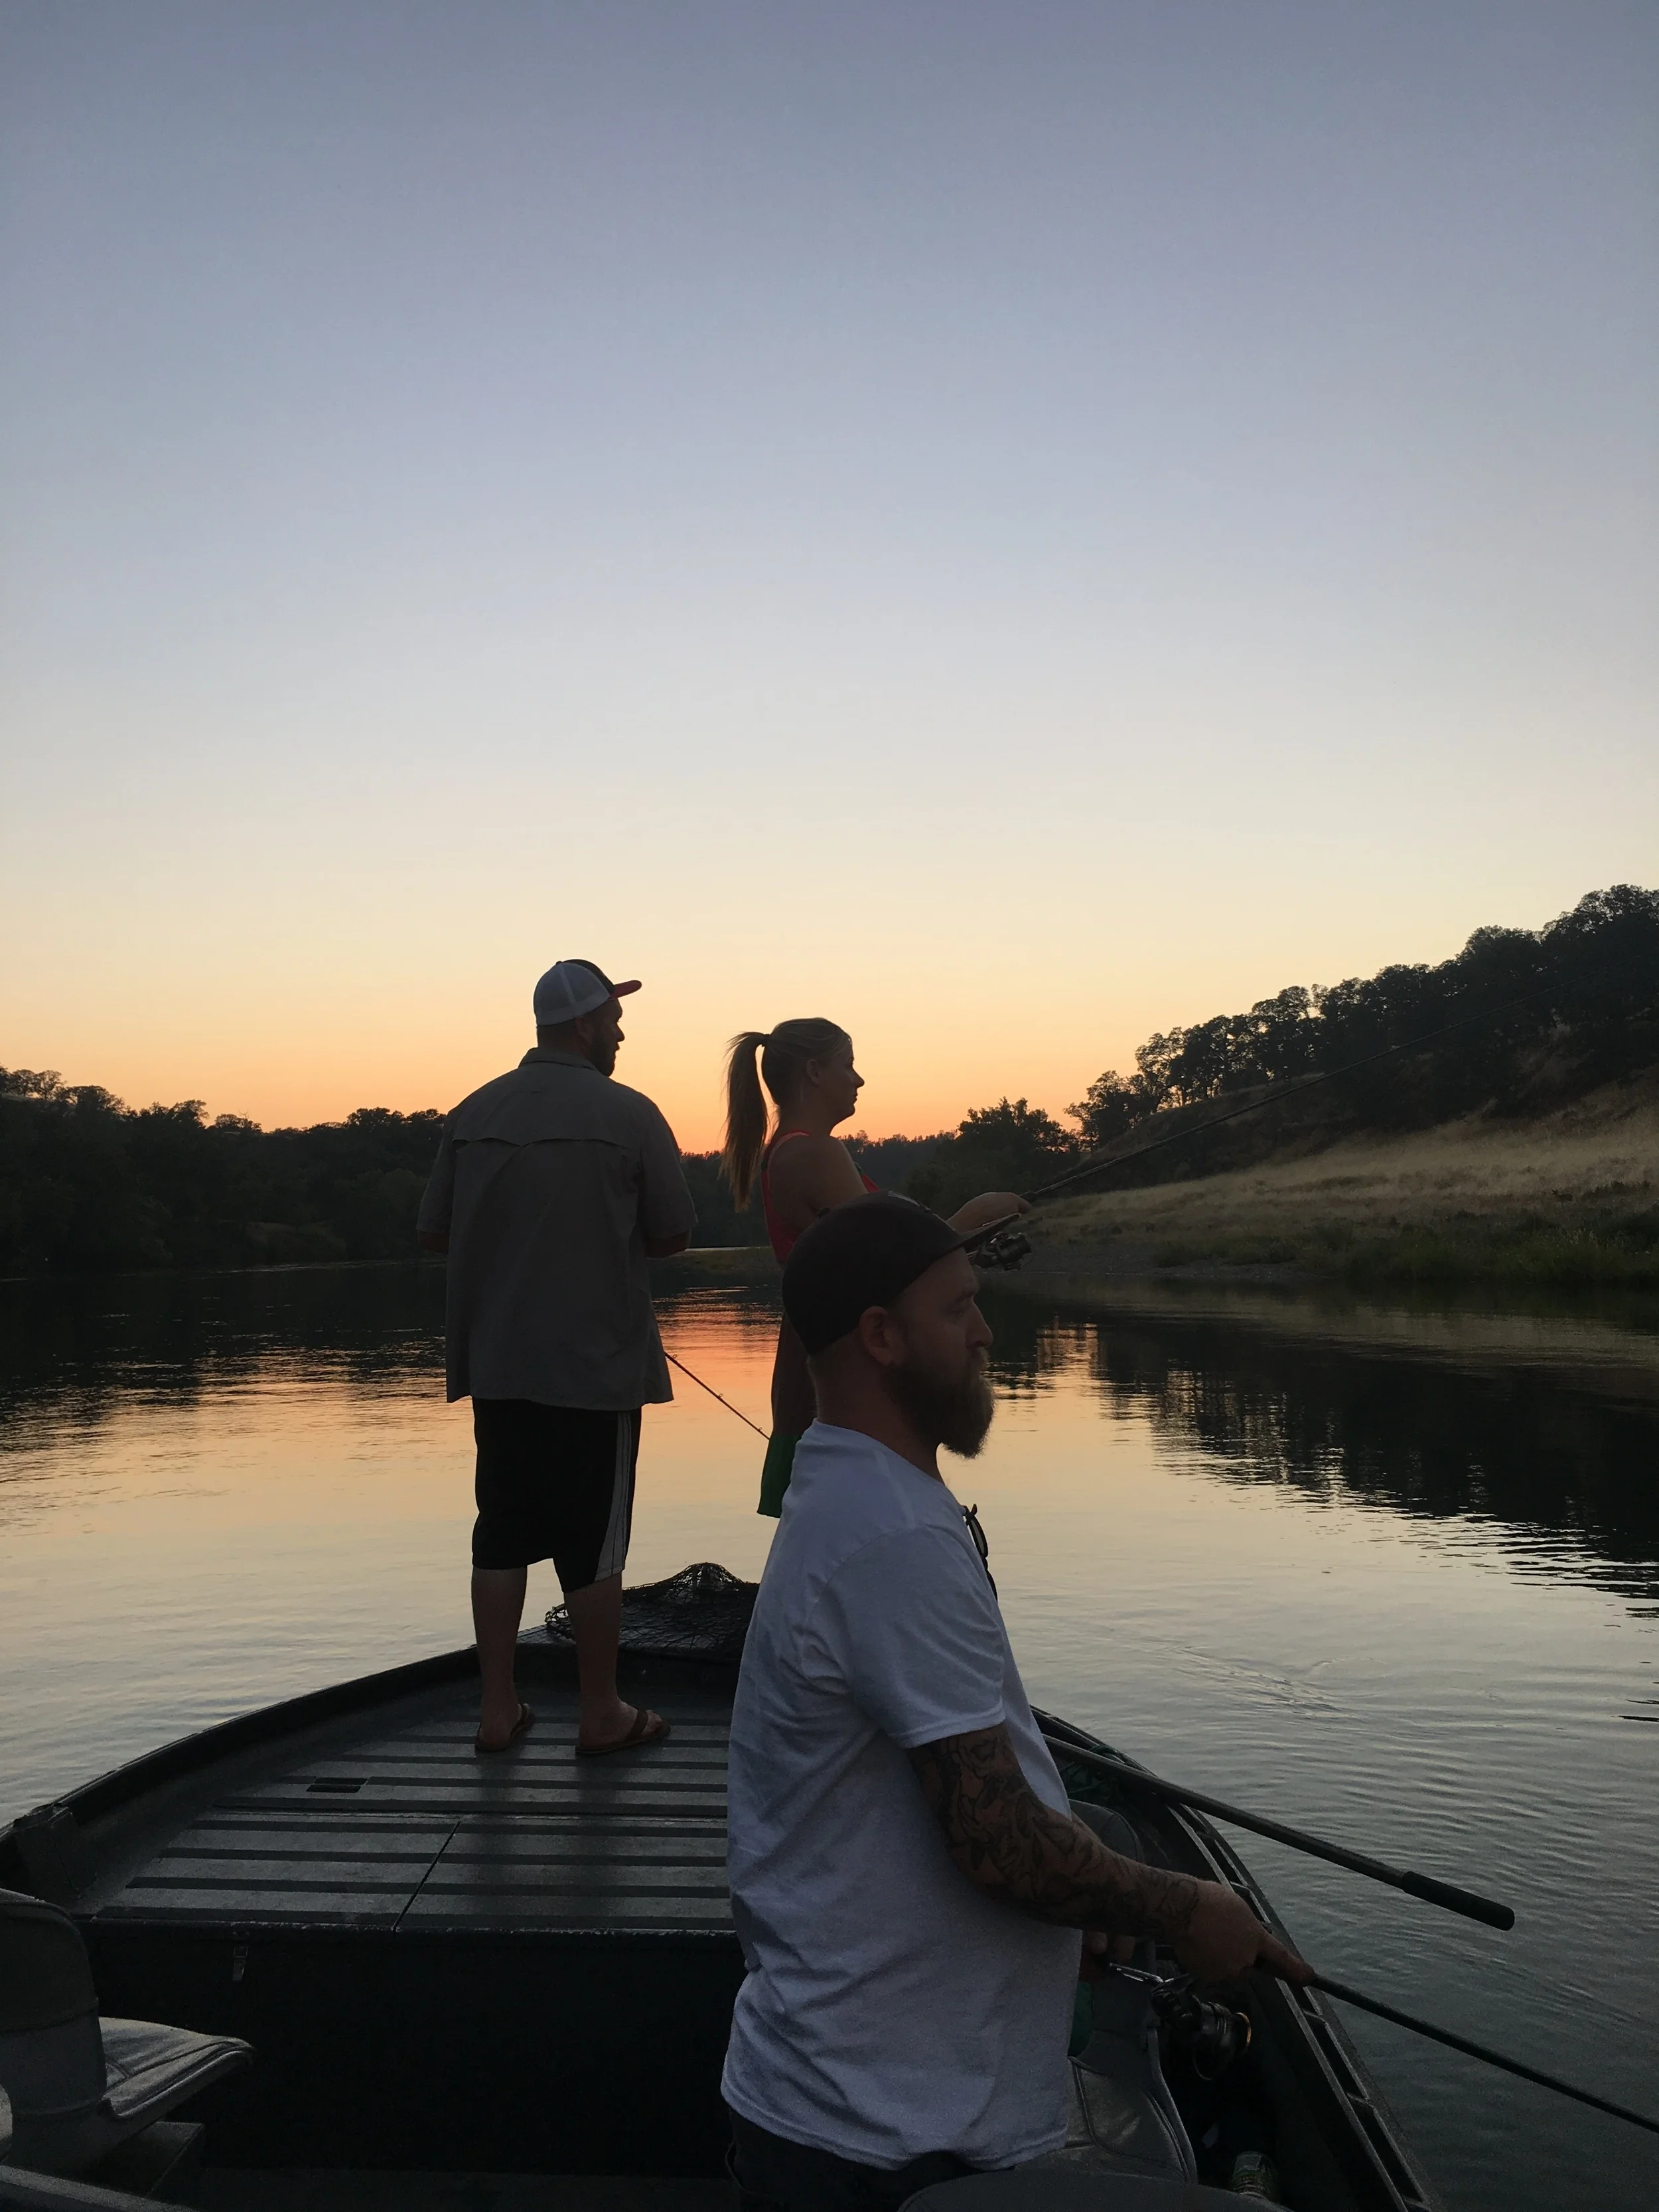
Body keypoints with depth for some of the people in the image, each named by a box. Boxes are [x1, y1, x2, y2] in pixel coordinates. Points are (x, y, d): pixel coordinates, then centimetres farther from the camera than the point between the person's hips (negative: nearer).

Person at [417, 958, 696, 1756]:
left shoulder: (473, 1114, 2)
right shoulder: (628, 1115, -10)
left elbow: (433, 1234, 7)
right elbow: (673, 1235, -4)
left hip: (496, 1365, 4)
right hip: (597, 1364, -4)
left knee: (503, 1532, 13)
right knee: (592, 1542, 6)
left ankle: (498, 1708, 20)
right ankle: (602, 1714, 16)